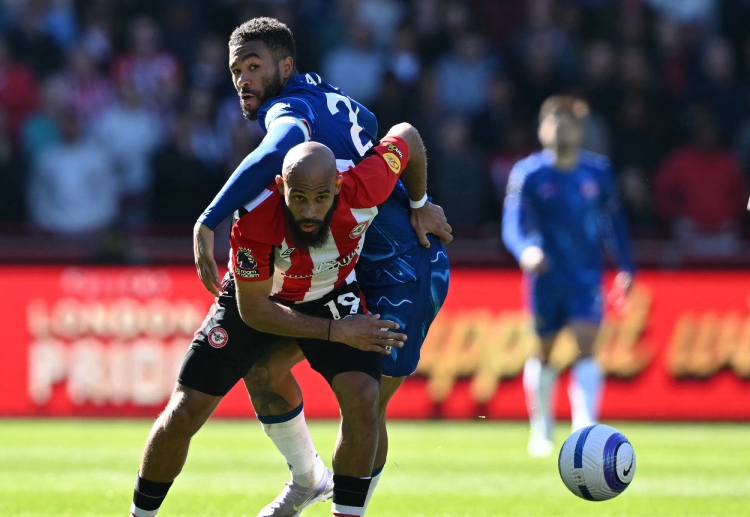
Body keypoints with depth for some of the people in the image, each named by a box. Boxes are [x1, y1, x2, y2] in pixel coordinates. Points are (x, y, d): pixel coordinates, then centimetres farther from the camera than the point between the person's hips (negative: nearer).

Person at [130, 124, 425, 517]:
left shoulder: (364, 190, -35)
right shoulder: (254, 223, -39)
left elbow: (407, 135, -14)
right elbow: (254, 312, -25)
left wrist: (420, 206, 1)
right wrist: (338, 332, -28)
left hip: (332, 294, 2)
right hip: (256, 297, -2)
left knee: (362, 398, -22)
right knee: (183, 415, -5)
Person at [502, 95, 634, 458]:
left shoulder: (598, 171, 2)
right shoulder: (528, 174, -6)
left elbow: (613, 220, 13)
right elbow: (513, 224, -15)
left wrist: (626, 267, 13)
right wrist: (526, 250, -35)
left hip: (586, 275, 1)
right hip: (545, 276, -1)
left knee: (586, 345, -15)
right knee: (544, 351, 9)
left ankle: (585, 427, -20)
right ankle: (541, 428, 29)